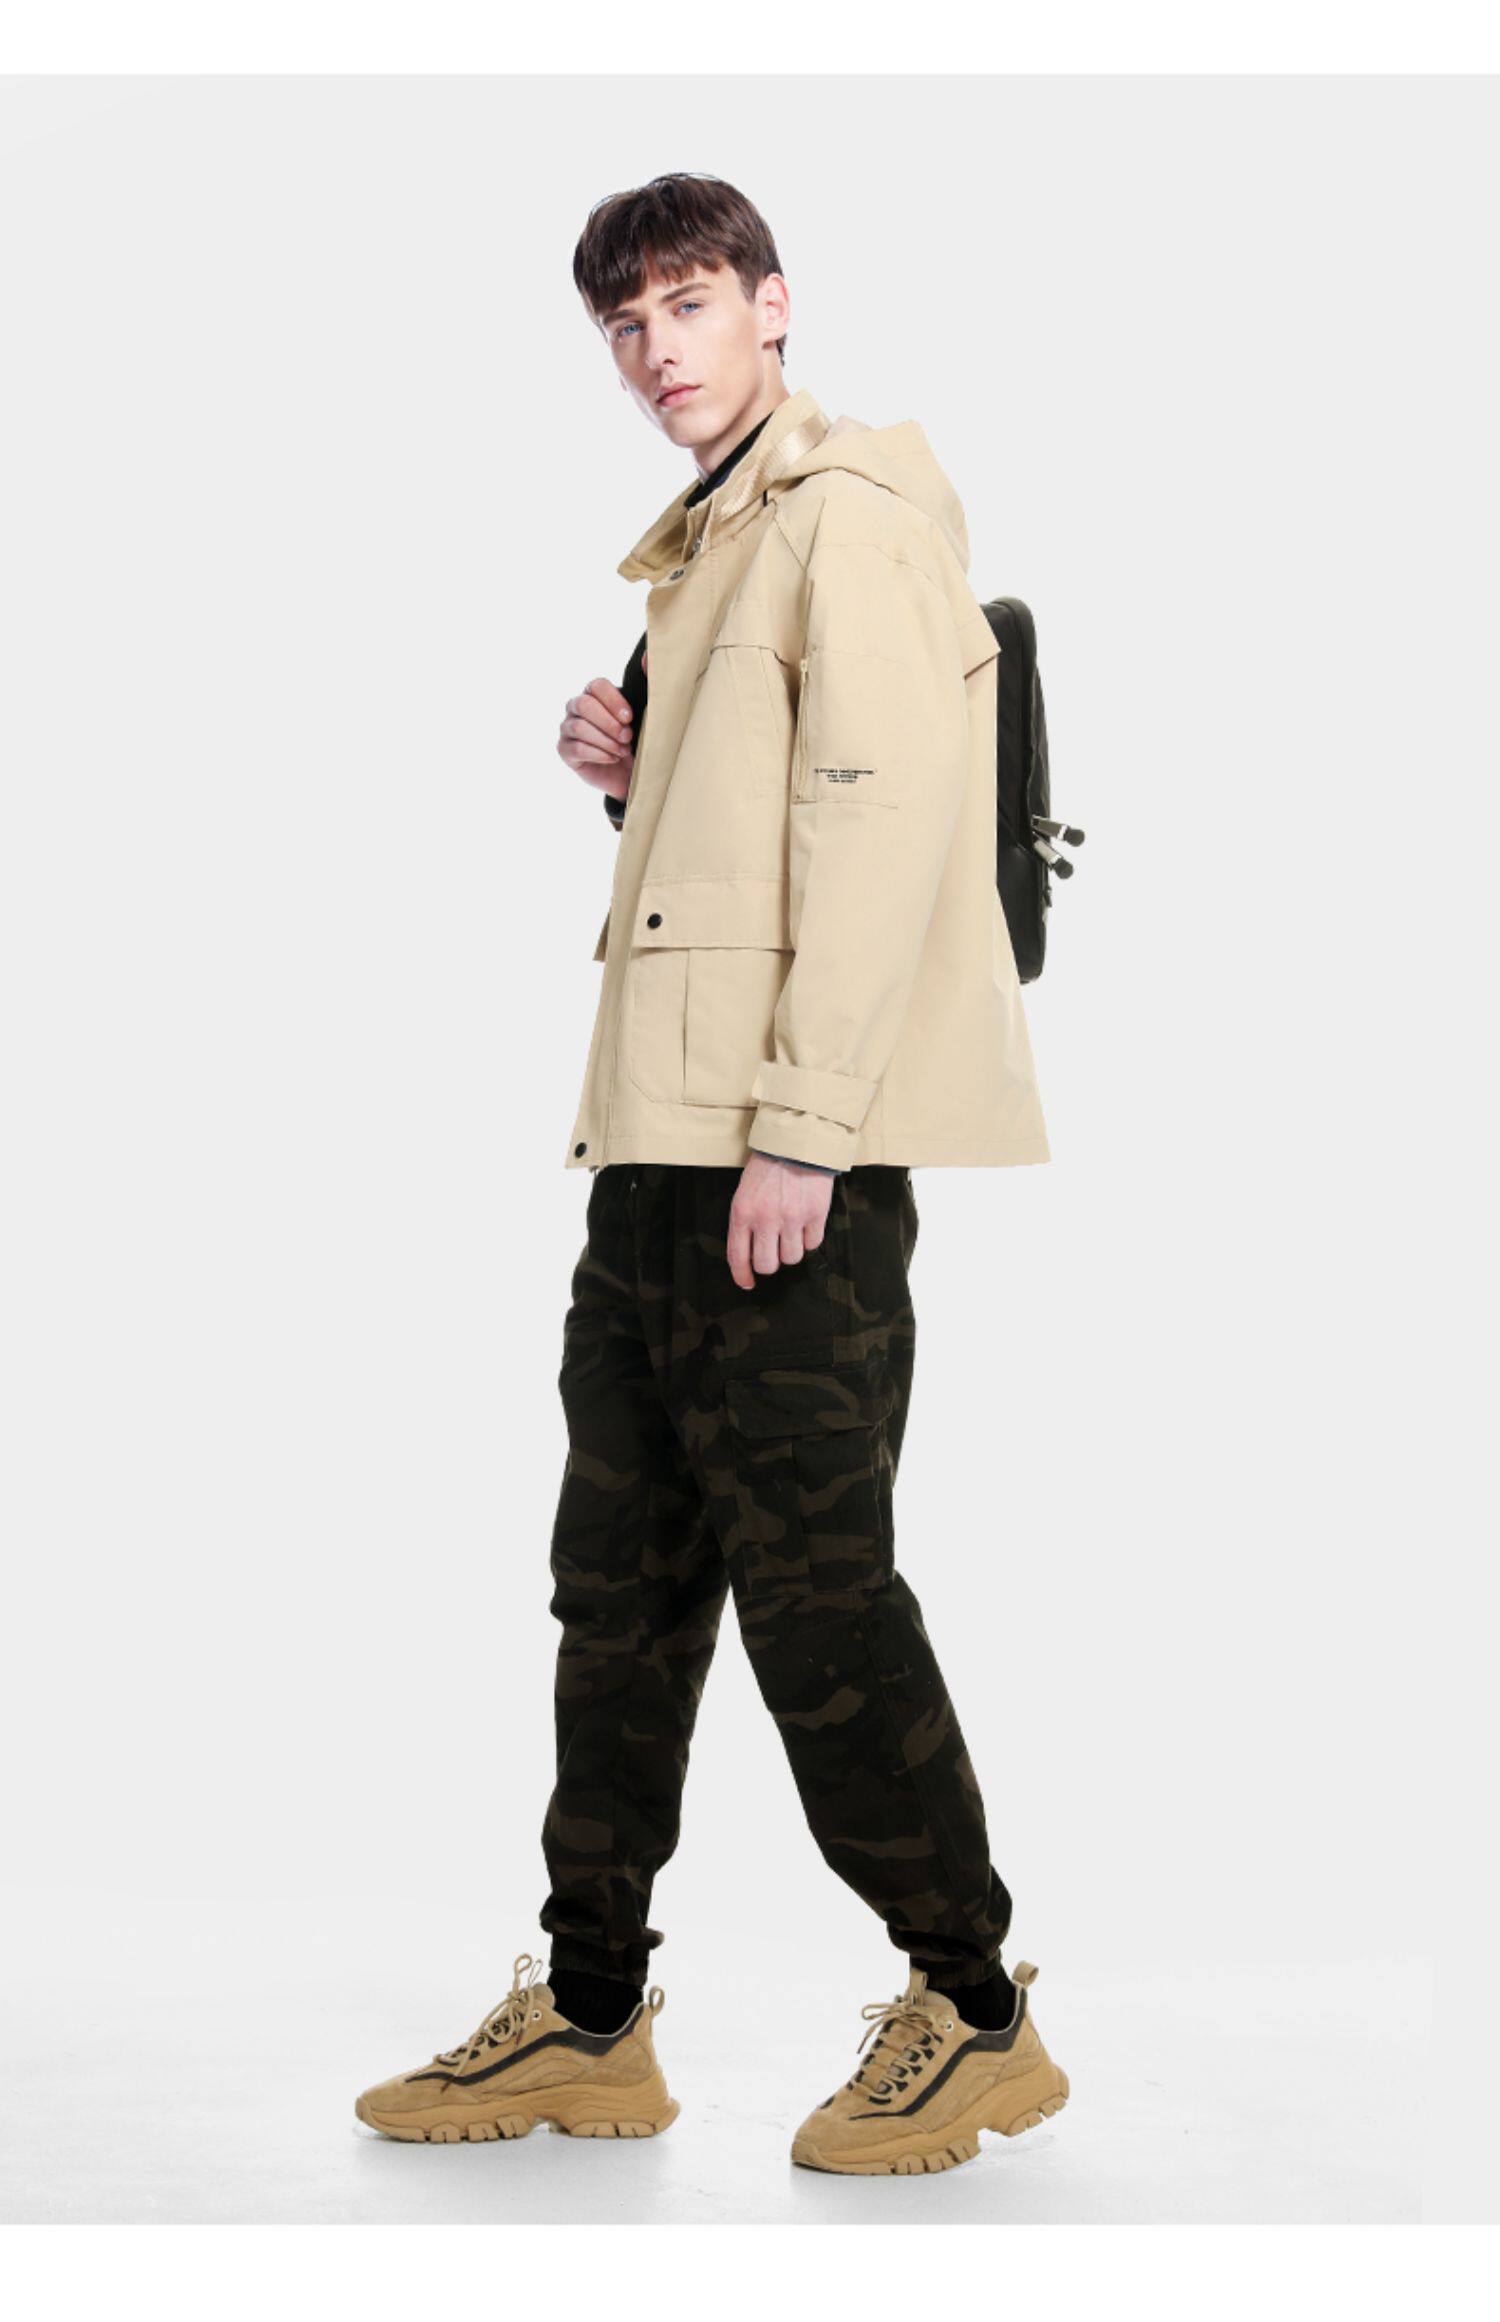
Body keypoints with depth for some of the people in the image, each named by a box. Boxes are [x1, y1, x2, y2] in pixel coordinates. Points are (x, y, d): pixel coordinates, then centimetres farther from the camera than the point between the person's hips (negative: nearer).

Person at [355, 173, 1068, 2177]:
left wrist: (802, 1130, -22)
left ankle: (976, 2012, 7)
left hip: (796, 1148, -10)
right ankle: (591, 2024, 18)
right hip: (664, 1139, 10)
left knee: (811, 1580, -6)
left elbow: (876, 823, -16)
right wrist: (632, 778, 8)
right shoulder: (706, 548, 23)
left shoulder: (852, 513, -7)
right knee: (623, 1576, 10)